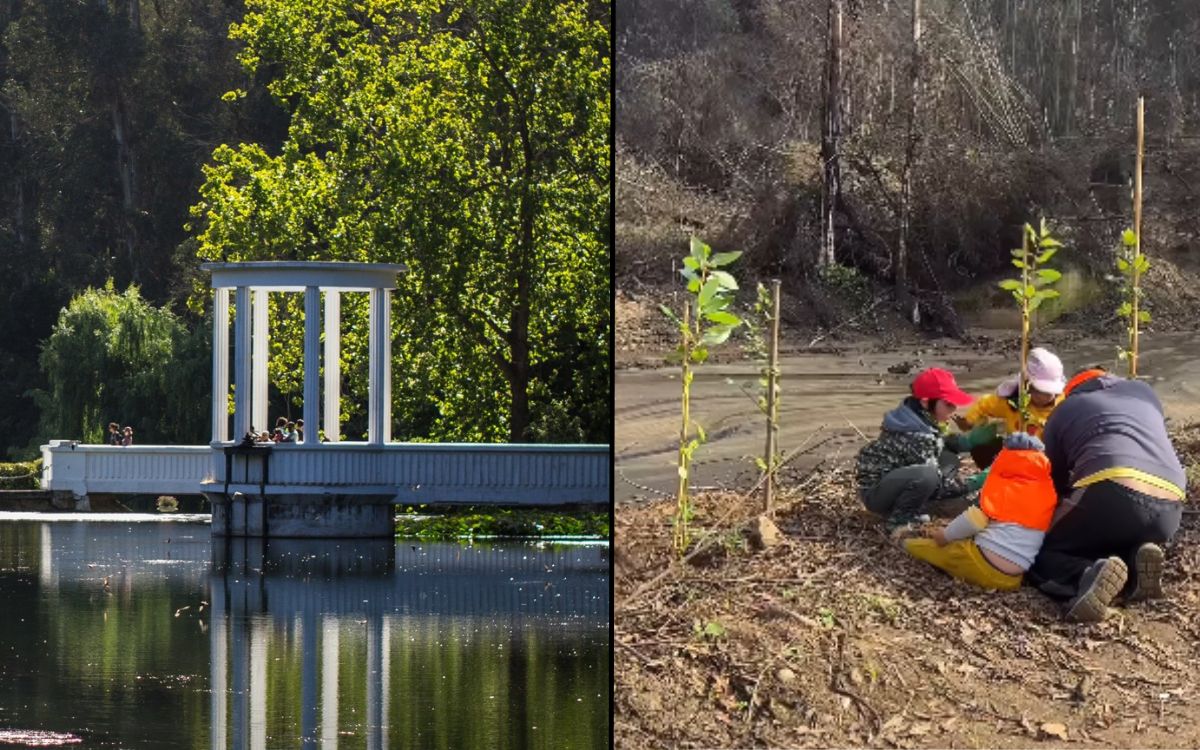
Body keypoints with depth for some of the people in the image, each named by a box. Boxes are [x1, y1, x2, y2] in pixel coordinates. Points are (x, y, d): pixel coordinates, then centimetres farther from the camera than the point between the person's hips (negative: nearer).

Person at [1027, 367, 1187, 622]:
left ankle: (1091, 573, -21)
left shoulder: (1063, 411, 25)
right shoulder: (1142, 390, 34)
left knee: (1039, 556, 12)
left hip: (1113, 492, -4)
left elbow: (1055, 480, 28)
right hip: (1170, 508, 4)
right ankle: (1135, 565, -2)